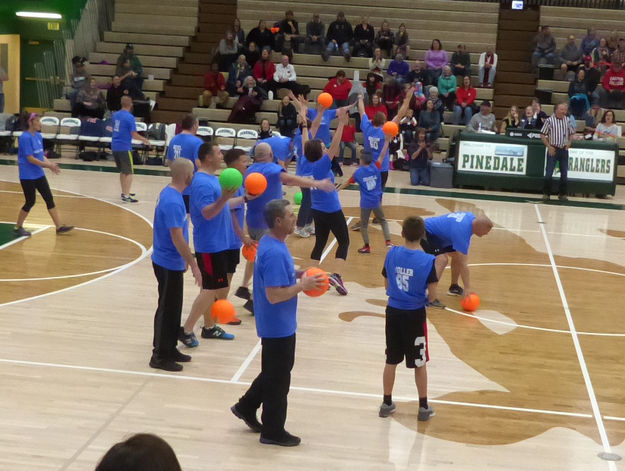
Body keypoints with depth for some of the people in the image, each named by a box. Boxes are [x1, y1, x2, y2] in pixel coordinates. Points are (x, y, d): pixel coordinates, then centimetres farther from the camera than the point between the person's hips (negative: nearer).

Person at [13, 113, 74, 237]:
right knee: (30, 202, 0)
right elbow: (30, 158, -21)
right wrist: (48, 165, -20)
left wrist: (50, 164, -4)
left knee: (49, 199, 5)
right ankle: (18, 228, 17)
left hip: (39, 174, 8)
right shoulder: (25, 138, -18)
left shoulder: (39, 136, 7)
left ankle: (59, 226, 9)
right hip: (27, 176, -8)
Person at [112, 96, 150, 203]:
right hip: (125, 147, -7)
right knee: (129, 172, -3)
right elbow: (134, 135, -15)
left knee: (122, 171, 20)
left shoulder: (115, 115, 8)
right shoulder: (129, 117, -14)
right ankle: (126, 196, -9)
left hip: (115, 146, 7)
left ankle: (124, 192, 28)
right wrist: (145, 140, 1)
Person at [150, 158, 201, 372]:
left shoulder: (170, 194, 7)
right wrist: (193, 265, -19)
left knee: (173, 307, 18)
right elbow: (177, 238, -25)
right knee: (168, 308, 1)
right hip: (169, 264, -10)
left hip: (170, 260, 10)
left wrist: (185, 258, 22)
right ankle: (160, 356, 10)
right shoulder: (172, 201, -24)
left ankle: (169, 349, 29)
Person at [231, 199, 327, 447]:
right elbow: (274, 295, -29)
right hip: (278, 326, -10)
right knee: (278, 379, 5)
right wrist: (302, 286, -21)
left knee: (273, 372, 25)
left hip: (278, 324, 10)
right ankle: (273, 431, 18)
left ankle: (246, 407, 38)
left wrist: (296, 275, 5)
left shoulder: (272, 243, 4)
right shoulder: (275, 253, -28)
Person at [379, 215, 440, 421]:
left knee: (391, 361, 16)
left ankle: (387, 403, 26)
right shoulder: (428, 261, -15)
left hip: (393, 311, 3)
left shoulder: (392, 254, -6)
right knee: (419, 363, 11)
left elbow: (387, 285, 4)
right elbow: (431, 295, -11)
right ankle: (424, 407, 21)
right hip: (414, 315, -3)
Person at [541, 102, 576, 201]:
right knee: (549, 173, -4)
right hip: (553, 150, -4)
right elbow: (542, 135, -4)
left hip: (564, 150, 4)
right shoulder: (550, 120, -7)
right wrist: (549, 147, -10)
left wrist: (569, 143, 1)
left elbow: (572, 133, 18)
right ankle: (546, 193, 8)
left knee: (564, 173, 6)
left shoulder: (567, 120, 5)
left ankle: (563, 194, 18)